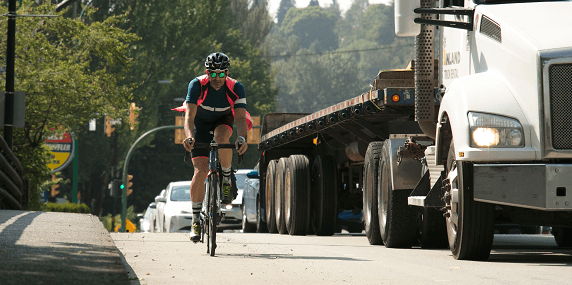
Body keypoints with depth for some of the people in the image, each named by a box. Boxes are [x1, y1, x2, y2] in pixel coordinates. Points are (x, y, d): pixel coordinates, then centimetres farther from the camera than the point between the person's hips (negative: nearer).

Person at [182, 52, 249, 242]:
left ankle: (227, 179, -13)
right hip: (201, 124, 0)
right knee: (200, 172, -13)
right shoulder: (197, 85, -27)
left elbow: (241, 118, -32)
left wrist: (241, 138, -52)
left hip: (223, 121, 0)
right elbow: (189, 116, -34)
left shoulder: (236, 88, -25)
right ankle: (196, 220, 0)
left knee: (221, 137, -37)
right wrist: (189, 137, -53)